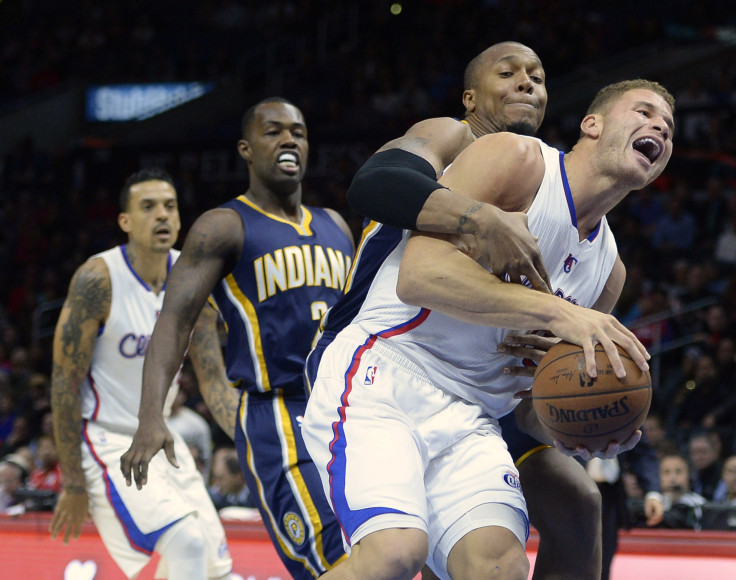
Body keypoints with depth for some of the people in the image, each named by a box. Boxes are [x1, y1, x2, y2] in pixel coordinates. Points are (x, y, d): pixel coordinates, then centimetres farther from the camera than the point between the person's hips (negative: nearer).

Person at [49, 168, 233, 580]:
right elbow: (66, 383, -16)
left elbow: (213, 376, 2)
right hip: (106, 443, -7)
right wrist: (73, 484, -15)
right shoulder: (98, 279, -18)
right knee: (187, 542, -26)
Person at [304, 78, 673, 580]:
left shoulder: (608, 270, 17)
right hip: (384, 375, -7)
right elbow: (419, 273, -19)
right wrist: (554, 312, -24)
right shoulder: (515, 158, -5)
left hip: (468, 420, 7)